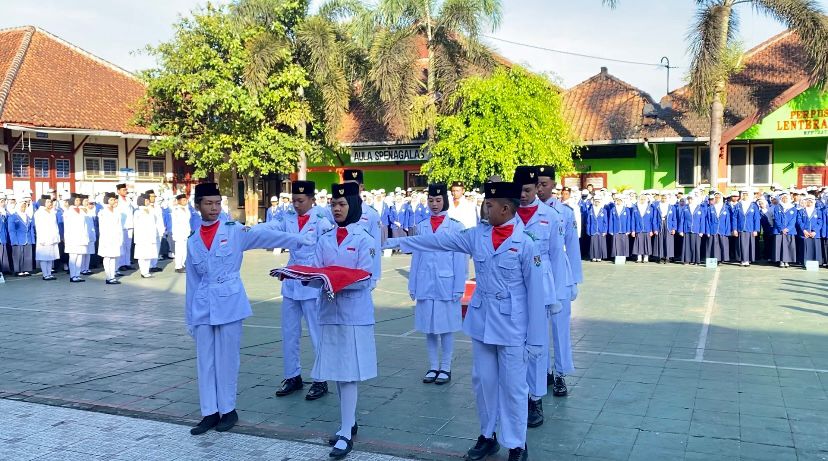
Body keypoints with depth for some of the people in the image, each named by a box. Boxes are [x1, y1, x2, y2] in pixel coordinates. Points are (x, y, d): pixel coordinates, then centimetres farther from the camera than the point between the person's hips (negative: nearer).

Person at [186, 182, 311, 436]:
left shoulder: (234, 231, 1)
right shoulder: (193, 242, 11)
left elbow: (263, 235, -12)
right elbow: (192, 281, 13)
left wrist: (297, 240, -24)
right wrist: (190, 316, 13)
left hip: (229, 303, -3)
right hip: (203, 306, 4)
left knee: (227, 359, 3)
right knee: (205, 361, 7)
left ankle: (228, 410, 16)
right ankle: (210, 412, 17)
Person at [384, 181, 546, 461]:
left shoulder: (525, 244, -12)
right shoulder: (477, 235, 2)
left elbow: (535, 293, -10)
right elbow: (438, 240, 9)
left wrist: (536, 338, -10)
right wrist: (397, 242, 10)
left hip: (512, 327, -5)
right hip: (481, 322, 5)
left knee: (513, 386, 5)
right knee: (483, 382, 15)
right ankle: (487, 436, 33)